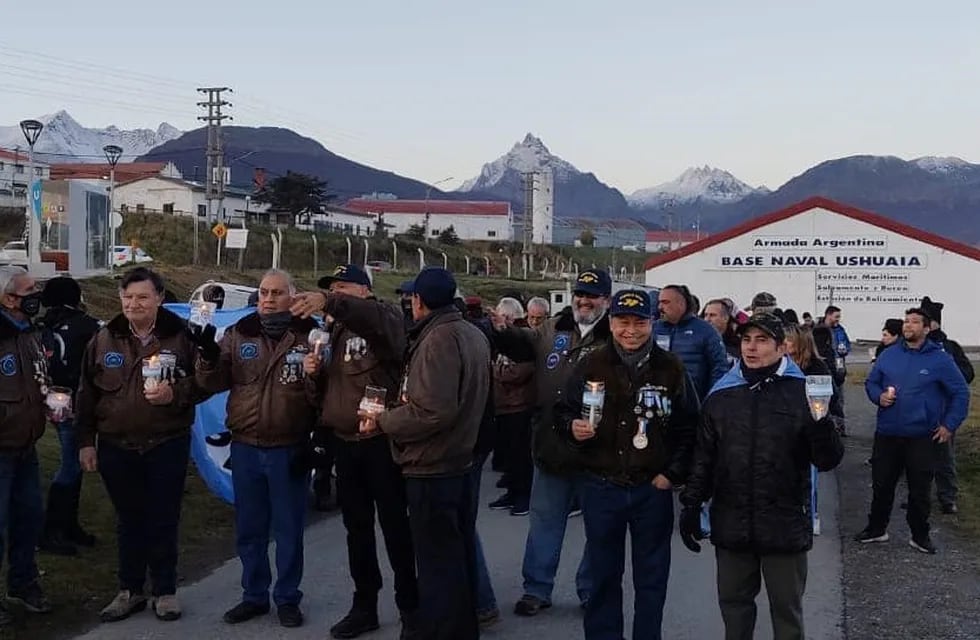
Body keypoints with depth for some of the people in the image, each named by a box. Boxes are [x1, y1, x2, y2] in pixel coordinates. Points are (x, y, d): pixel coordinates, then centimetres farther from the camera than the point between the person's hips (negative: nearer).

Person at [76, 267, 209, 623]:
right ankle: (130, 590, 25)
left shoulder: (181, 337, -4)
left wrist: (175, 394, -20)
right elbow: (87, 394, 8)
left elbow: (203, 384, -1)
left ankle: (165, 591, 20)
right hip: (116, 447, 2)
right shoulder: (104, 340, 4)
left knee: (163, 521, 6)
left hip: (167, 446, -2)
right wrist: (86, 441, 5)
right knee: (129, 521, 13)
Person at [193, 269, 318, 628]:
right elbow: (213, 383, 0)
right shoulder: (238, 334, 4)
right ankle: (254, 595, 29)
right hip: (245, 449, 3)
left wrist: (317, 376, -24)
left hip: (290, 450, -3)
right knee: (249, 530, 15)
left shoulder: (308, 335, -5)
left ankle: (287, 598, 23)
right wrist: (208, 355, -16)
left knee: (288, 529, 9)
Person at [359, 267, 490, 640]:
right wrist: (408, 400, 13)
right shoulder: (473, 334, 12)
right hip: (459, 461, 10)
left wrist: (382, 421, -16)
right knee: (459, 559, 19)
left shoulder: (438, 339, -20)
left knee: (437, 567, -2)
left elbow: (433, 411, -28)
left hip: (431, 469, -10)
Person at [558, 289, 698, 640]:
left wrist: (672, 474, -4)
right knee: (603, 575, 12)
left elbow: (689, 428, 2)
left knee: (651, 577, 11)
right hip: (601, 489, 1)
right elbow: (562, 412, 6)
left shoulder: (671, 368, -3)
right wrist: (572, 426, -16)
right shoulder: (590, 365, -2)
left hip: (653, 490, 0)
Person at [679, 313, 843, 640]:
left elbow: (828, 461, -7)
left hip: (784, 524, -3)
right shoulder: (721, 395, 4)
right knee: (733, 603, 15)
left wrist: (822, 425, -26)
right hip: (731, 524, 3)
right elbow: (704, 457, 11)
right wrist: (691, 504, 7)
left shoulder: (802, 393, -5)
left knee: (787, 608, 12)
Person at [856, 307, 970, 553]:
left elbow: (961, 393, -1)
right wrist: (879, 396, -8)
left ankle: (920, 535, 23)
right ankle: (876, 529, 27)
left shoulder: (940, 359, -6)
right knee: (881, 485, 12)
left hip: (921, 438, -3)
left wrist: (950, 425, -5)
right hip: (887, 434, 3)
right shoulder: (889, 355, 3)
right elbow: (871, 382, 13)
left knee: (920, 490, 7)